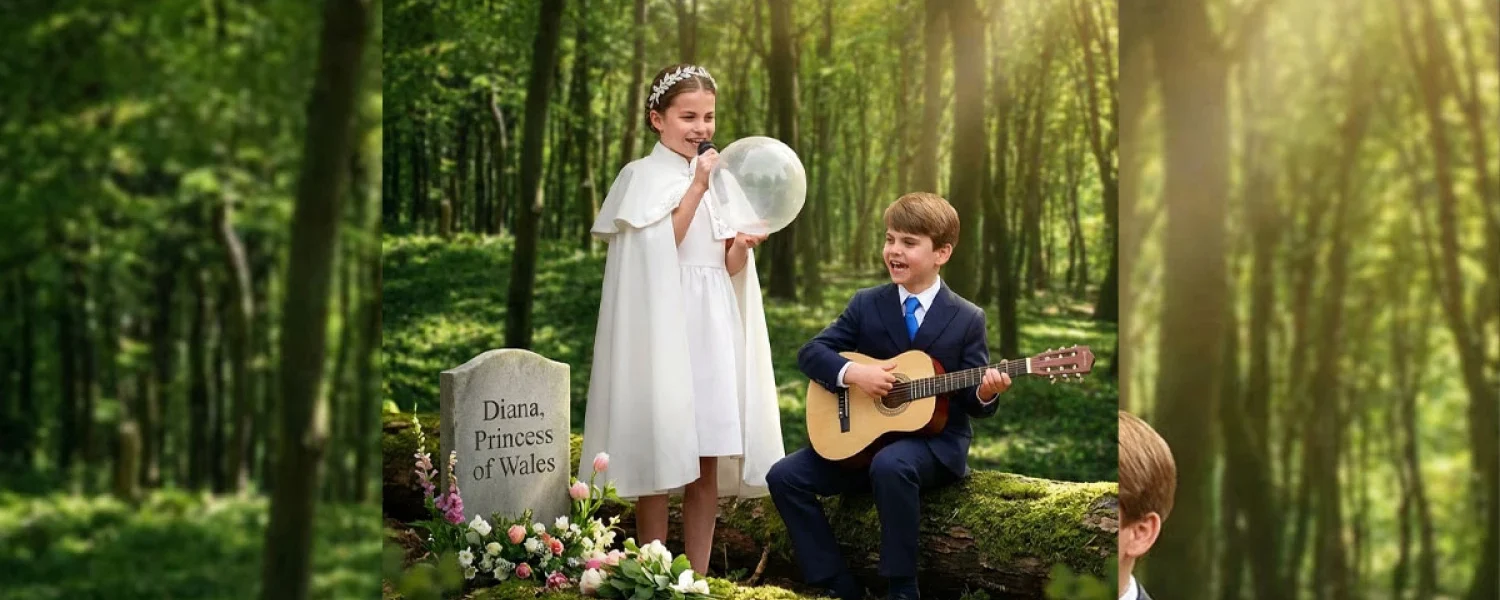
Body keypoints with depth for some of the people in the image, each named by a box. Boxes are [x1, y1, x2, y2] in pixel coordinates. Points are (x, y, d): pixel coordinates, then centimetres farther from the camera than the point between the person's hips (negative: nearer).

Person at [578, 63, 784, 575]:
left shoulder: (717, 177, 14)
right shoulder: (642, 177, -2)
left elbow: (729, 267, 10)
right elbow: (658, 250, -14)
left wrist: (744, 243, -11)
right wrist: (697, 188, -15)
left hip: (714, 325, 5)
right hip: (664, 326, -5)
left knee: (708, 460, 5)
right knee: (661, 455, -3)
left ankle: (698, 577, 12)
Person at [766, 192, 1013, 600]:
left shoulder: (967, 319, -3)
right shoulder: (866, 304, 4)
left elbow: (973, 402, -2)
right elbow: (810, 352, -1)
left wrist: (985, 393, -26)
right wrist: (853, 372, -18)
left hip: (936, 444, -4)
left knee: (891, 464, -39)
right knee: (785, 476, -12)